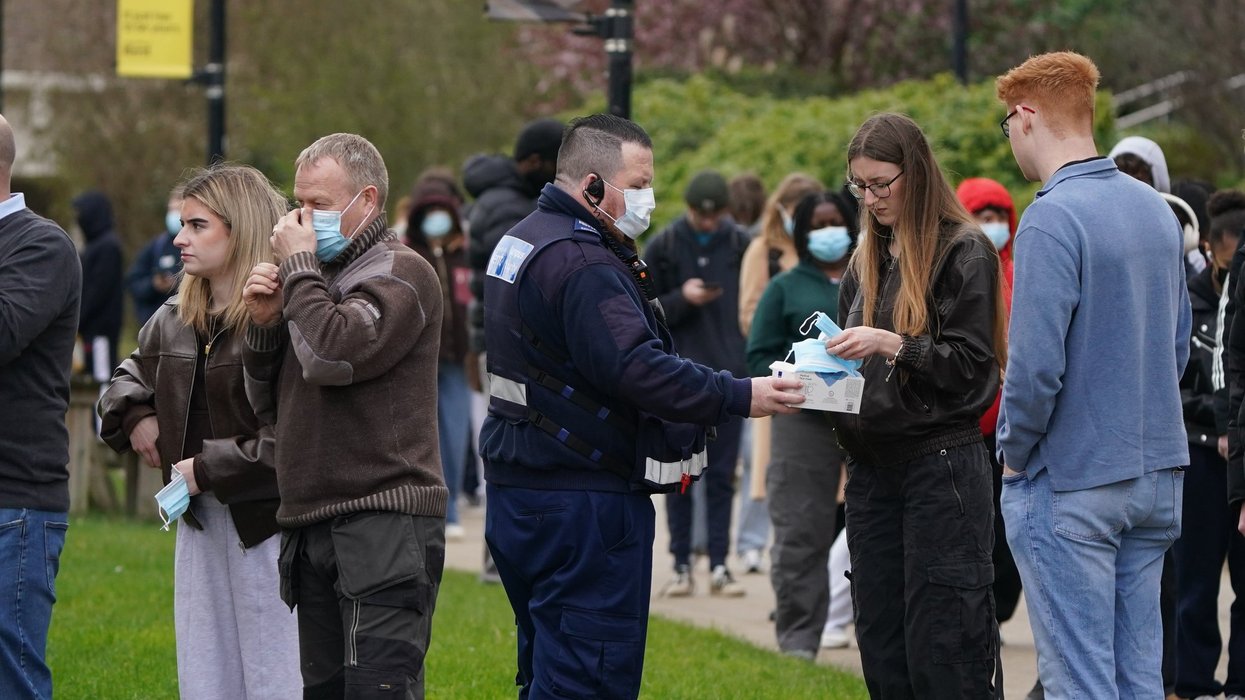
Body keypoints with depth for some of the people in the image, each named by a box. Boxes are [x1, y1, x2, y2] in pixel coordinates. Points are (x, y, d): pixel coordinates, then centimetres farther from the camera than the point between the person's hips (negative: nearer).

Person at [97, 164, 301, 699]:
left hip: (268, 528, -8)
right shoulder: (176, 320, 11)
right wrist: (135, 416, 8)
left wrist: (210, 468, -15)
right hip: (200, 523, 8)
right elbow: (127, 377, 30)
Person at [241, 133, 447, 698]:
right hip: (311, 529, 9)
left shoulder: (400, 274, -5)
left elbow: (333, 355, -22)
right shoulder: (321, 276, 20)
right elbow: (269, 406, 21)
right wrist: (265, 326, 3)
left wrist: (298, 267, -8)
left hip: (383, 528, -9)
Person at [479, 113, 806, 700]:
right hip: (581, 502, -11)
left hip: (519, 489, 11)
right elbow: (636, 370, -28)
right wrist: (740, 398, -24)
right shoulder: (581, 264, -19)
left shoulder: (524, 242, 15)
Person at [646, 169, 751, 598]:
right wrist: (681, 299, -15)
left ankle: (719, 565, 5)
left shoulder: (742, 246, 2)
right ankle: (681, 566, 7)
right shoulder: (663, 247, 1)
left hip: (728, 377, 0)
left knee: (722, 476, 3)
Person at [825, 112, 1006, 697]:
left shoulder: (963, 253, -6)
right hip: (872, 467, 7)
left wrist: (891, 345, -22)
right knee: (881, 650, 7)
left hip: (941, 466, -7)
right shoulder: (869, 259, 16)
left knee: (941, 653, -9)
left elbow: (972, 363, -12)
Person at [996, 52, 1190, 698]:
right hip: (1157, 472, 8)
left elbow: (1036, 364, -21)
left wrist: (1013, 451, -5)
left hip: (1070, 484, -7)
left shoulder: (1051, 220, -17)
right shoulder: (1156, 209, 9)